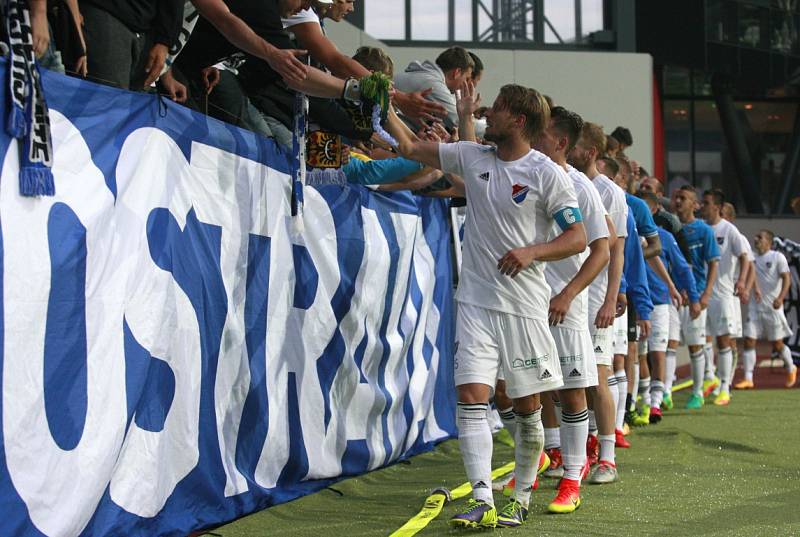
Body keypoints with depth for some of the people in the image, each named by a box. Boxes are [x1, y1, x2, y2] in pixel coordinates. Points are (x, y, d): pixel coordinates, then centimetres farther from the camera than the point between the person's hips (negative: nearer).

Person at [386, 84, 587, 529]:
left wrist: (532, 251, -21)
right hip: (476, 301, 3)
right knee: (471, 396, -11)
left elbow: (578, 239, -6)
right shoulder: (473, 157, 7)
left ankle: (521, 497, 22)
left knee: (527, 406, 6)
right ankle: (483, 502, -14)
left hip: (525, 306, -3)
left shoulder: (548, 174, -6)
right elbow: (411, 147, 15)